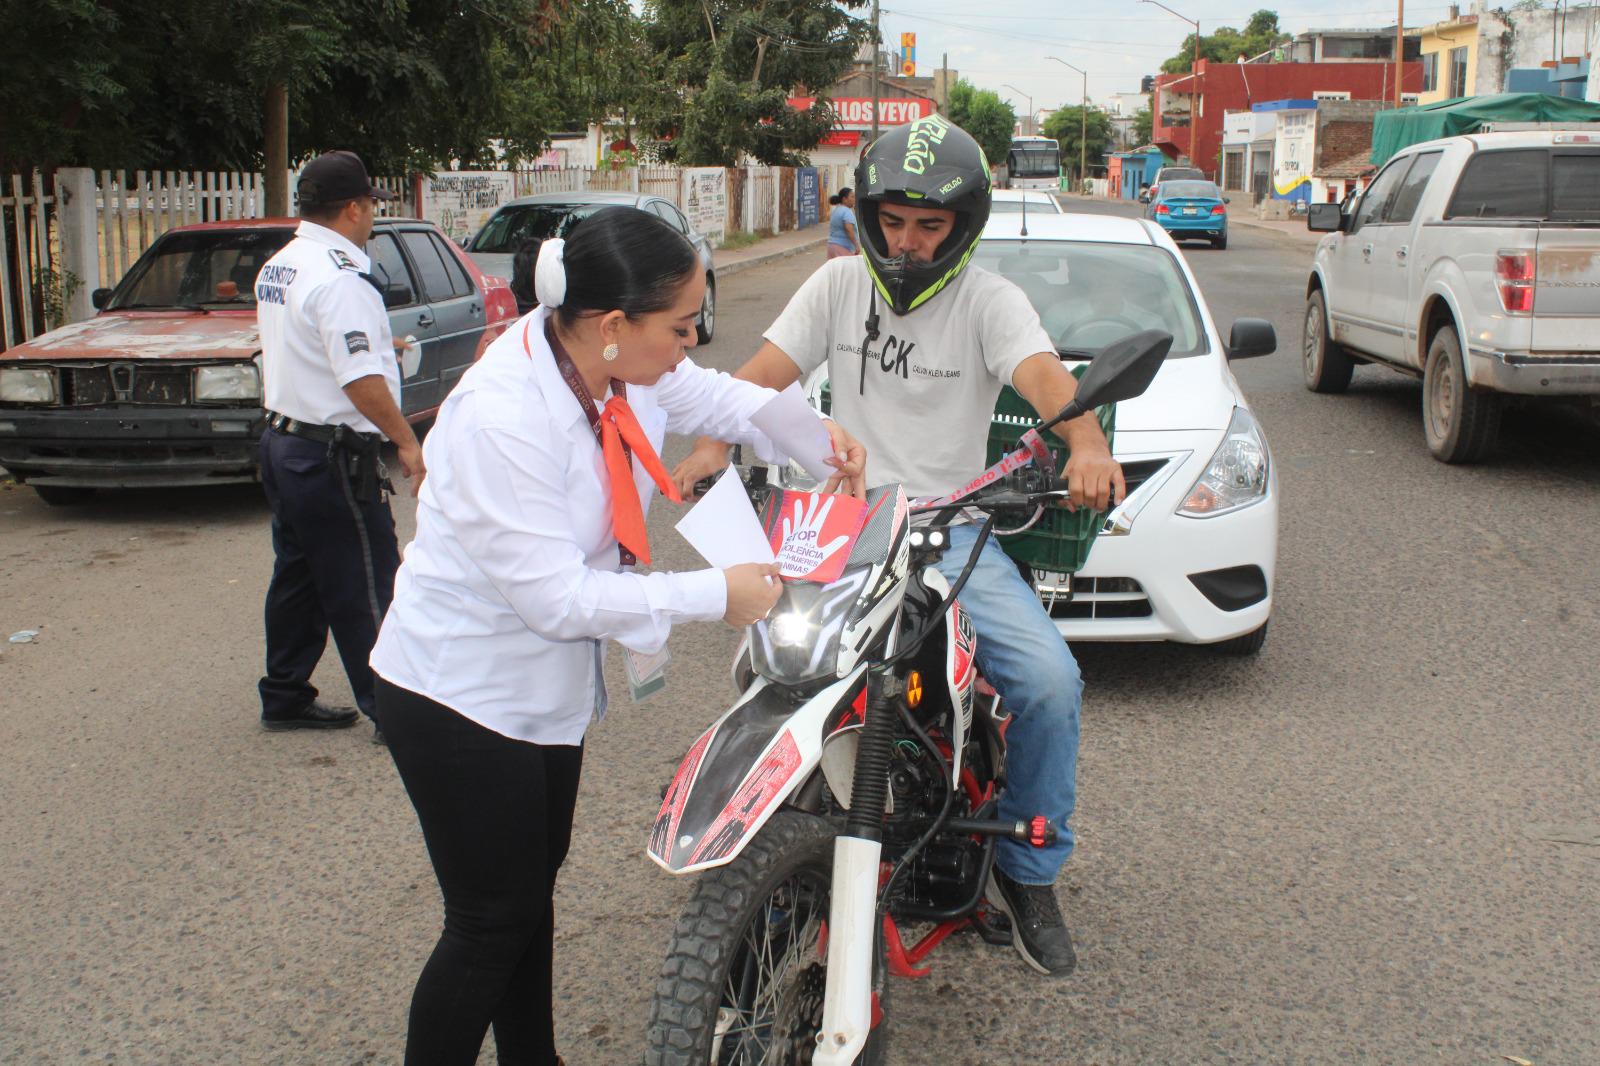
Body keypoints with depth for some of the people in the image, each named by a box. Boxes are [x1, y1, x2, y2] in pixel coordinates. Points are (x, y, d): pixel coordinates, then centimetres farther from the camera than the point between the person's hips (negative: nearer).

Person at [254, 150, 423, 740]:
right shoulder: (339, 278, -20)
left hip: (281, 441, 10)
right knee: (365, 586, -3)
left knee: (298, 576, 17)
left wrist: (377, 343, 26)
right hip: (332, 455, -10)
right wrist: (407, 443, -15)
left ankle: (285, 696, 26)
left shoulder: (275, 270, 11)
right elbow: (361, 381, -23)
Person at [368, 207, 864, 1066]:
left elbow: (714, 397, 13)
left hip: (545, 687, 9)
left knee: (534, 887, 22)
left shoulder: (622, 363, -8)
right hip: (459, 697, -9)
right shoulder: (501, 416, -32)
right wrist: (711, 595, -25)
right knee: (492, 923, 0)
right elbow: (556, 596, -30)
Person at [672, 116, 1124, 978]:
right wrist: (712, 446, -21)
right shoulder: (838, 285, 7)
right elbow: (762, 377, 0)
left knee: (1049, 679, -20)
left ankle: (1030, 873, 3)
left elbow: (1044, 376, -20)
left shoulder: (989, 300, -1)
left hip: (953, 529, -1)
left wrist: (1087, 442, -42)